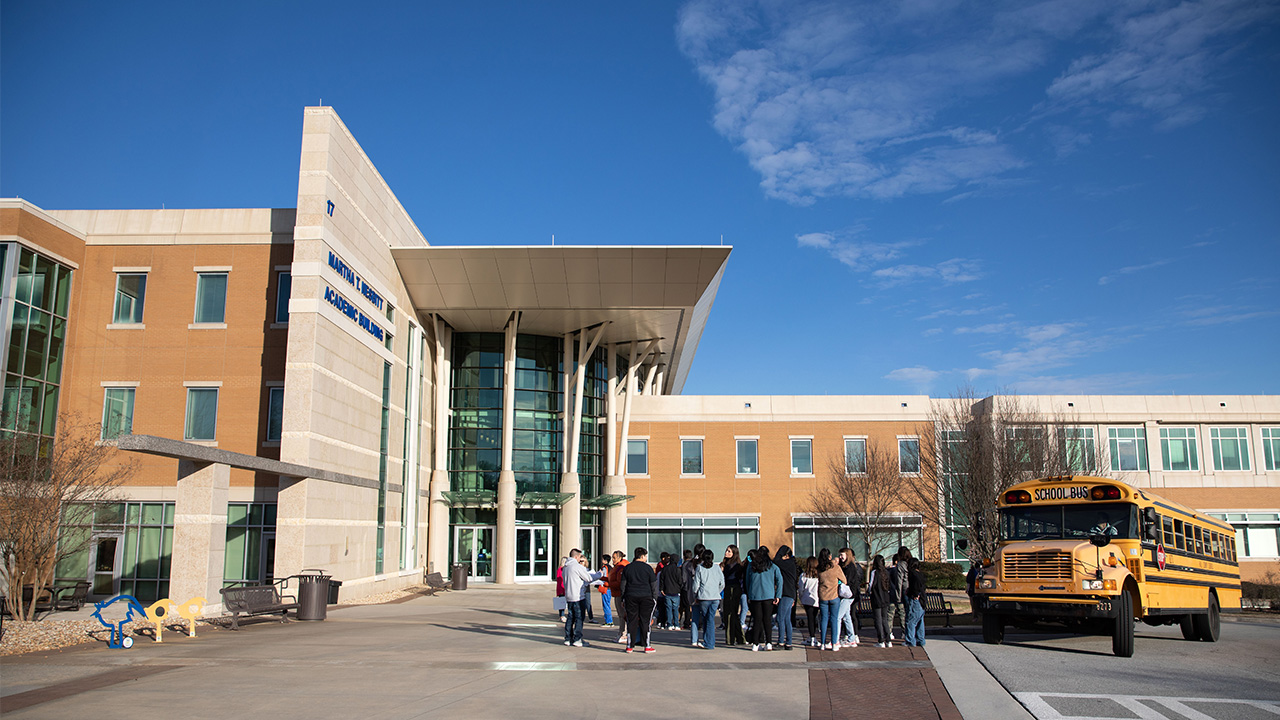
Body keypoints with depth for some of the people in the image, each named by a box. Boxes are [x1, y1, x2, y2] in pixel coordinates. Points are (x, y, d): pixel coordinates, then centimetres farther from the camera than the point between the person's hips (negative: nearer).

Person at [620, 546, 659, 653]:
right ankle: (647, 646, 5)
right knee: (645, 621, 3)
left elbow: (623, 584, 8)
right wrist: (655, 598, 8)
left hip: (631, 597, 2)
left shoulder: (627, 568, 6)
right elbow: (654, 585, 1)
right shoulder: (647, 568, -2)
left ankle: (630, 646, 6)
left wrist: (624, 597, 14)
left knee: (631, 621, 6)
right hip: (646, 597, -2)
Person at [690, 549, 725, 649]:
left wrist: (695, 596, 9)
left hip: (703, 597, -2)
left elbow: (696, 584, -2)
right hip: (715, 598, 2)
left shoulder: (699, 568, -1)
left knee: (705, 619, 10)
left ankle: (708, 642, 14)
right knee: (711, 619, 4)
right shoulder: (717, 568, 6)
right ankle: (709, 643, 1)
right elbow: (722, 584, 10)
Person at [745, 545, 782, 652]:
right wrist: (778, 596, -4)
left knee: (757, 620, 5)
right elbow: (779, 580, -4)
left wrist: (748, 596, 17)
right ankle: (768, 643, 1)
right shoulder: (773, 567, 3)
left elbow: (747, 582, 11)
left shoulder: (751, 567, 6)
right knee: (767, 620, 6)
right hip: (769, 596, -1)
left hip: (754, 596, 1)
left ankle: (755, 644, 3)